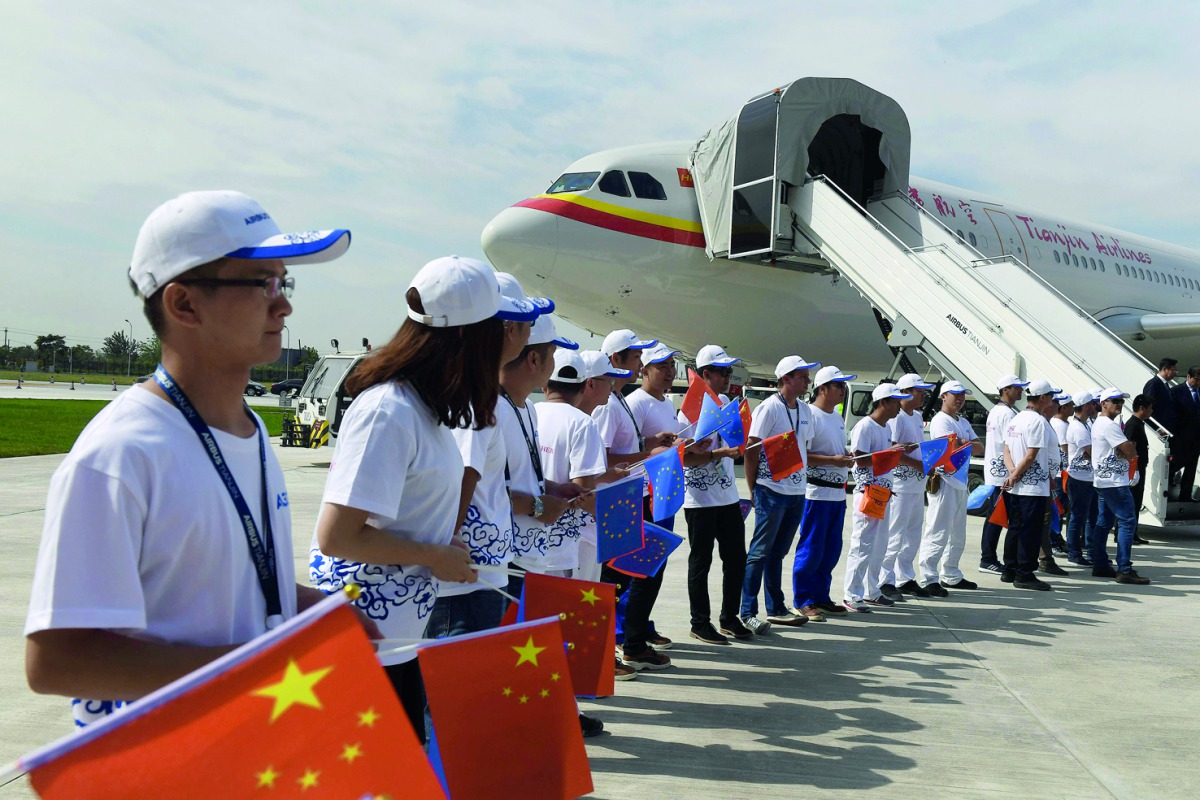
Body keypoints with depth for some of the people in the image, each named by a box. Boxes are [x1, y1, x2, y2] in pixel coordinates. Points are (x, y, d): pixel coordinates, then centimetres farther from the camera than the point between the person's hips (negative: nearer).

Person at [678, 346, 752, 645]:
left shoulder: (726, 403, 11)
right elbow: (684, 457, -18)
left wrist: (738, 445, 7)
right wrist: (718, 454, -26)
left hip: (727, 495, 8)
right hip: (700, 499, -7)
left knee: (736, 558, 12)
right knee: (701, 561, 4)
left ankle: (729, 617, 26)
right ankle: (700, 623, 15)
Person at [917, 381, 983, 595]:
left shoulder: (964, 422, 20)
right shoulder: (940, 420, -9)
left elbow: (979, 448, 9)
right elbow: (953, 447, -21)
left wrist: (962, 443, -9)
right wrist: (969, 444, -2)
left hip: (960, 483, 10)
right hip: (943, 482, -10)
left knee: (958, 535, 16)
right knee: (938, 533, -12)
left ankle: (951, 576, 26)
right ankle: (928, 579, -11)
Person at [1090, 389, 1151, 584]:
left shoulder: (1099, 423, 18)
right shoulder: (1109, 425, -15)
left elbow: (1127, 451, 17)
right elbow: (1131, 452, -18)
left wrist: (1124, 451, -3)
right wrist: (1128, 449, 2)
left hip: (1103, 481, 11)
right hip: (1115, 482, -11)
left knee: (1104, 522, 12)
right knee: (1127, 522, -11)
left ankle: (1100, 565, 16)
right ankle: (1124, 570, -13)